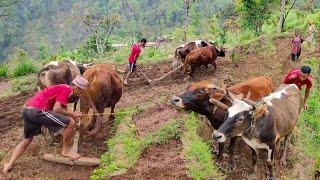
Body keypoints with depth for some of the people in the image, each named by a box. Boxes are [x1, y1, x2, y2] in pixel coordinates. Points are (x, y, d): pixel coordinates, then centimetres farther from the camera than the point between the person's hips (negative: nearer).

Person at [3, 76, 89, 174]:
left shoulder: (62, 88, 25)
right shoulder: (67, 89, -4)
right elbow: (56, 109, -13)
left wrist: (73, 115, 16)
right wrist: (71, 114, 0)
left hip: (26, 110, 10)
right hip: (37, 110, -10)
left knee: (27, 140, 29)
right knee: (71, 123, -6)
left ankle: (10, 164, 22)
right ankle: (66, 150, 12)